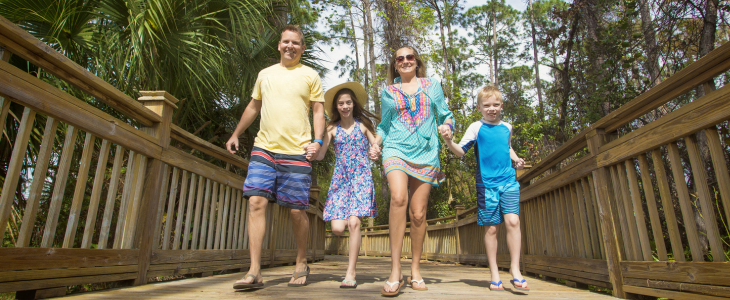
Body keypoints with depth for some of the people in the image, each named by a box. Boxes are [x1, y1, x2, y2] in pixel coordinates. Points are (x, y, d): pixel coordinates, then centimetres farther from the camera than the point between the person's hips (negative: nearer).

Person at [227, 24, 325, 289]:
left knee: (297, 210, -1)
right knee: (256, 202, -9)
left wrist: (317, 141, -10)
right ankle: (255, 272, -5)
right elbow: (253, 107, 26)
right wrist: (236, 135, 27)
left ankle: (302, 263, 19)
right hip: (263, 148, 3)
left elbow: (318, 111, 4)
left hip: (296, 153, -3)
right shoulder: (265, 74, 18)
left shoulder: (310, 76, 8)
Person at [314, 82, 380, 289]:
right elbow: (320, 155, 0)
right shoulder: (332, 128, 7)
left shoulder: (363, 124, 6)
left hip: (361, 177, -2)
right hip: (340, 179, 2)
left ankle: (351, 273, -5)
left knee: (353, 222, -15)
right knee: (337, 228, -6)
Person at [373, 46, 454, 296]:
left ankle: (415, 271, 17)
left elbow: (445, 115, 18)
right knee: (398, 198, -28)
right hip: (396, 149, -1)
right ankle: (395, 271, -22)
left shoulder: (432, 85, 16)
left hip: (425, 153, 1)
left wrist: (447, 126, -5)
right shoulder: (388, 92, 16)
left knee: (418, 213, 0)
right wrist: (375, 143, 5)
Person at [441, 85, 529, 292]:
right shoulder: (476, 127, -1)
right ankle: (494, 274, 14)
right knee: (491, 228, 2)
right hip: (486, 184, -3)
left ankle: (515, 269, 1)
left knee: (512, 221, -12)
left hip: (509, 181, 3)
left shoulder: (507, 127, 13)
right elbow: (461, 151, -8)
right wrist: (449, 141, -26)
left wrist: (516, 159, 11)